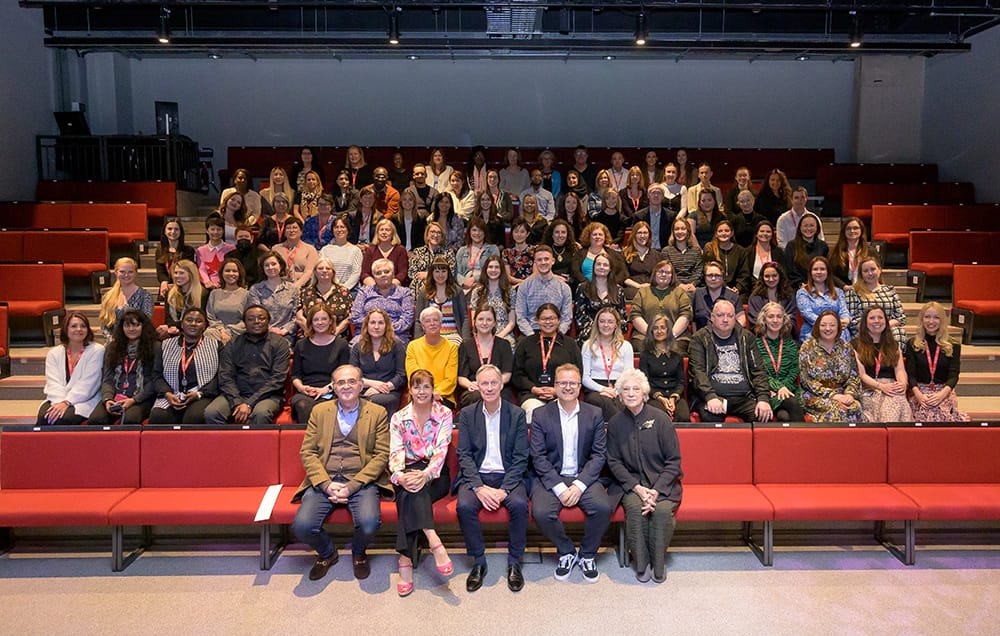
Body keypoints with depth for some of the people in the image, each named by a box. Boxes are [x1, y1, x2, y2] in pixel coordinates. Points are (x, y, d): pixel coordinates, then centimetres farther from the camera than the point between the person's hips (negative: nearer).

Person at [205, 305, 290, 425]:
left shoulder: (279, 343, 6)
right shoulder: (233, 344, 15)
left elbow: (277, 379, -4)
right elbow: (225, 377, 5)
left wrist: (249, 404, -14)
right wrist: (237, 403, -14)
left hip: (268, 396, -2)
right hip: (236, 395, 3)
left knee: (261, 414, -36)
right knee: (211, 413, -26)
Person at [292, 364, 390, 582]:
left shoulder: (377, 413, 7)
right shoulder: (319, 412, 13)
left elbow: (382, 455, 0)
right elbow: (307, 452, 7)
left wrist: (352, 486, -11)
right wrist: (326, 484, -9)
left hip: (361, 481, -2)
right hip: (324, 481, 2)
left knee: (369, 523, -29)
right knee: (301, 526, -22)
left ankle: (358, 554, 10)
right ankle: (327, 553, 14)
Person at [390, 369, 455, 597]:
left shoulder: (444, 414, 4)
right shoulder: (398, 418, 9)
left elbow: (441, 450, -9)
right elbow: (395, 452, -4)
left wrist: (426, 474, -29)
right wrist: (400, 476, -27)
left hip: (435, 476, -1)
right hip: (409, 472, 1)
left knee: (413, 488, -33)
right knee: (411, 485, -34)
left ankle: (406, 559, -39)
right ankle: (433, 540, -46)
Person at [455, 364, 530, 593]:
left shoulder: (517, 414, 3)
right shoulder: (467, 414, 6)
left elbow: (521, 458, -1)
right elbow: (464, 454, 0)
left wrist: (504, 489, -15)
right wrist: (479, 487, -15)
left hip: (507, 476, -1)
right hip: (476, 476, 1)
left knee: (519, 504, -30)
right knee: (464, 506, -28)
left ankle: (514, 562, -8)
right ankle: (478, 562, -8)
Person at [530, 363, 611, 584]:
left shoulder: (594, 415, 5)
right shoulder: (541, 415, 1)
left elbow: (599, 455, 0)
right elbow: (538, 457, -5)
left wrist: (579, 485, -14)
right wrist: (560, 488, -16)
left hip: (584, 476, 1)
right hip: (550, 478, -1)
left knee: (603, 508, -26)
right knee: (541, 512, -28)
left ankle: (587, 555, 2)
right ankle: (566, 553, 2)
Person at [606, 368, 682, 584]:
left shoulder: (660, 418, -3)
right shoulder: (615, 424, 3)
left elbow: (674, 460, -3)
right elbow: (614, 462, 2)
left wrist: (656, 490, -16)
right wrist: (637, 488, -14)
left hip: (662, 482, -1)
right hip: (630, 482, 1)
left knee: (663, 509, -30)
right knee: (634, 507, -30)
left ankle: (659, 565, -8)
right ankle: (641, 563, -10)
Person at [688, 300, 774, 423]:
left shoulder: (746, 337, 18)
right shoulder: (699, 338, 7)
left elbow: (758, 370, 13)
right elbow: (697, 372, -6)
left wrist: (763, 398, -5)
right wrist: (710, 396, -23)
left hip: (744, 397, 4)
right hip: (713, 397, -3)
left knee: (764, 416, -25)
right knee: (710, 417, -36)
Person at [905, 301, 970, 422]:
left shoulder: (953, 346, 11)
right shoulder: (912, 344, 10)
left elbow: (954, 375, 1)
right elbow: (910, 374, 2)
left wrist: (942, 394, -19)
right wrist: (918, 394, -17)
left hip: (944, 392, 1)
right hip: (919, 391, -1)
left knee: (941, 413, -33)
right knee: (925, 413, -35)